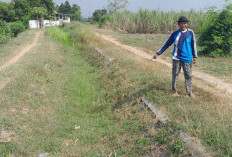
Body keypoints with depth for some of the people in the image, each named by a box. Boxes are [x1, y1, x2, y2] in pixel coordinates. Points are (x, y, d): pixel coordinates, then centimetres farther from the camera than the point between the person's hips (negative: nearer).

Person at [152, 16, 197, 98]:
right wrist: (158, 53, 3)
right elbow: (167, 44, 6)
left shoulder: (190, 32, 1)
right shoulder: (175, 33, 3)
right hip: (176, 58, 1)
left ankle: (189, 91, 18)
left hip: (187, 58, -1)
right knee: (175, 75, 4)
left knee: (188, 75, 3)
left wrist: (195, 56, 4)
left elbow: (193, 44, 7)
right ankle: (174, 91, 16)